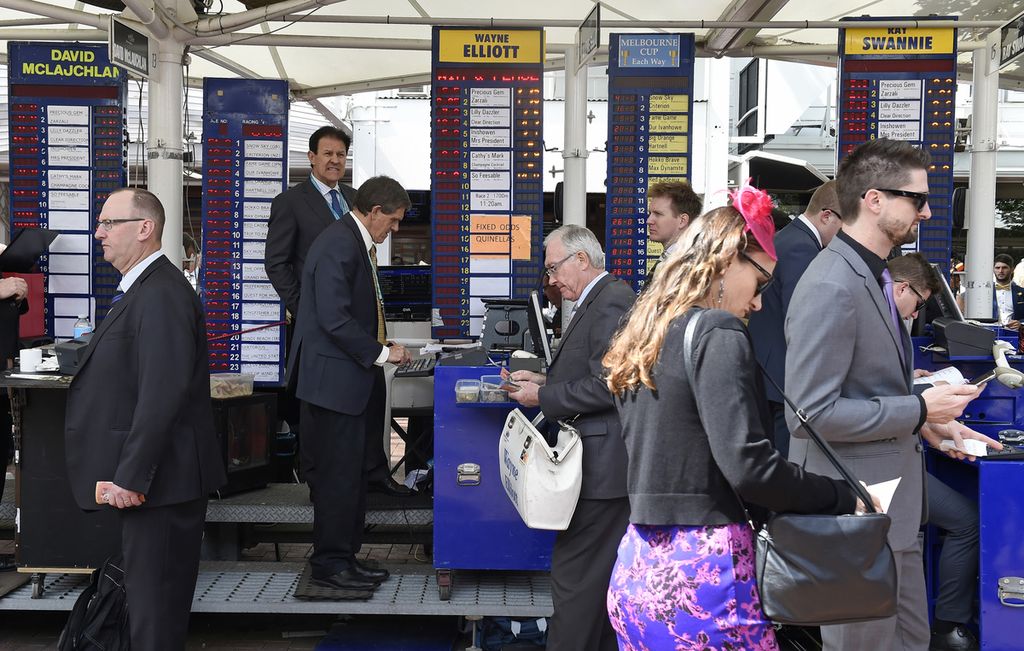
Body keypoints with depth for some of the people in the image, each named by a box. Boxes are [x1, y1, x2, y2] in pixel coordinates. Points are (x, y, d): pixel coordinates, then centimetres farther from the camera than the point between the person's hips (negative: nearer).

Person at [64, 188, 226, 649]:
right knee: (154, 599, 18)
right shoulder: (143, 289, 15)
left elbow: (162, 395, -26)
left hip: (159, 478, -10)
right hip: (152, 475, 10)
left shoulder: (160, 295, -18)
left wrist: (129, 476, -24)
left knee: (155, 605, -1)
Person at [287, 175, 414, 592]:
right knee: (339, 475, -3)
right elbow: (334, 318, -24)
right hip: (334, 378, -11)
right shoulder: (338, 245, -17)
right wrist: (380, 353, -17)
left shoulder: (357, 243, 16)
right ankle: (330, 565, 7)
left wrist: (380, 348, 10)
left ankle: (344, 557, 24)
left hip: (351, 378, 11)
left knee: (353, 472, 15)